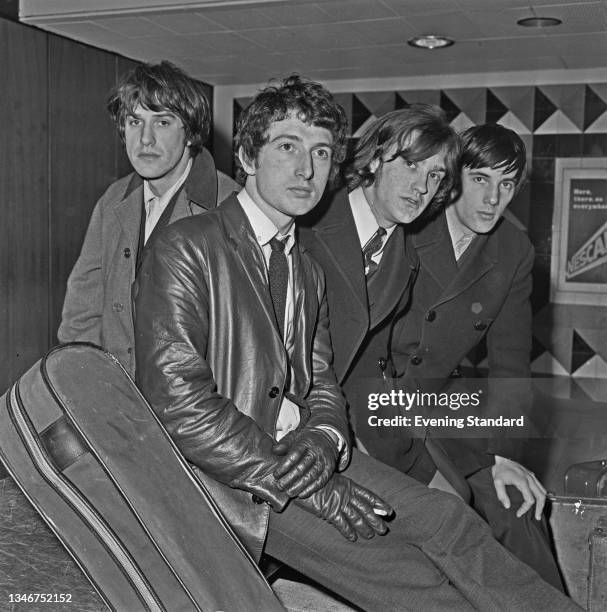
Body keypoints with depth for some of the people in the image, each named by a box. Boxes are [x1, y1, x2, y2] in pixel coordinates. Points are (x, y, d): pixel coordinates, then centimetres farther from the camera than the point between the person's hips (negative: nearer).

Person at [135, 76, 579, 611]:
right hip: (229, 473, -7)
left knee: (446, 518, -7)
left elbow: (322, 387, 12)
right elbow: (179, 404, -19)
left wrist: (323, 441, -13)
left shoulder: (308, 271, 15)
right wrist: (307, 488, -19)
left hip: (298, 452, 7)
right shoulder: (184, 250, -11)